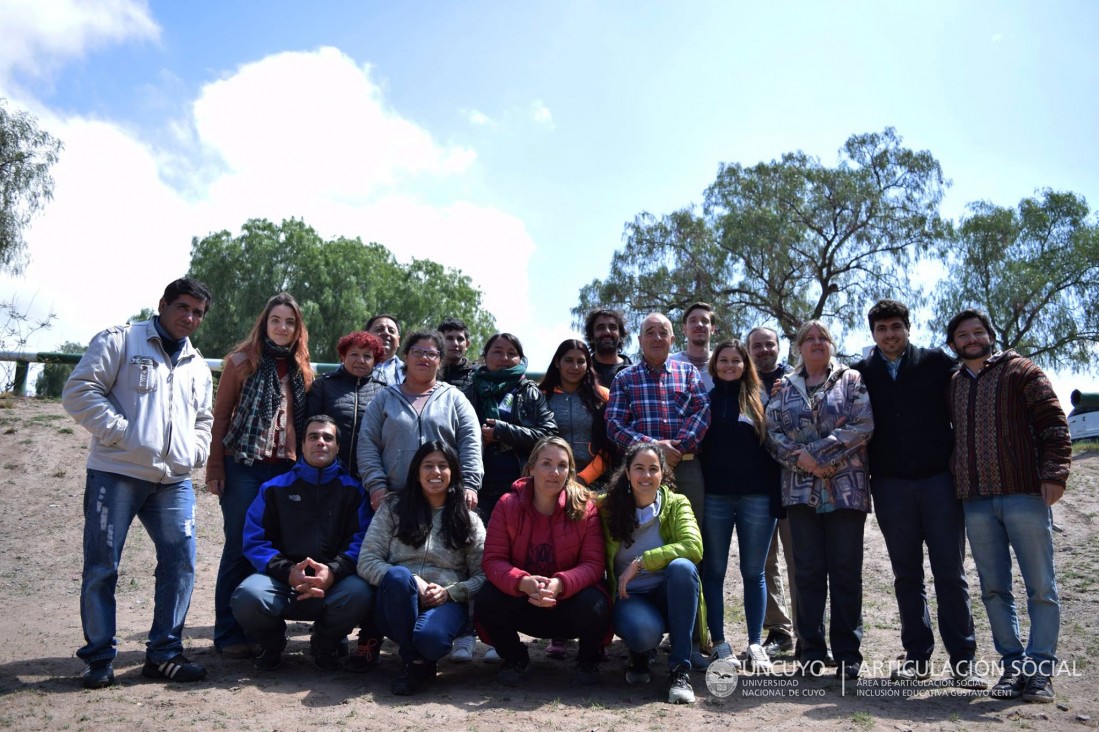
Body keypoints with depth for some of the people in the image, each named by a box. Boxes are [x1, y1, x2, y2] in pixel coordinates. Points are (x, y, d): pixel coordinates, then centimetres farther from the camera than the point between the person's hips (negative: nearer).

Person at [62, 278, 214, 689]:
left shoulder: (197, 367, 21)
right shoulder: (119, 341, 3)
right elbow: (79, 392, -6)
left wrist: (197, 451, 12)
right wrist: (120, 431, -13)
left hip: (174, 481, 5)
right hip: (116, 473, -5)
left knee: (181, 563, 1)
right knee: (102, 567, 0)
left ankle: (164, 654, 12)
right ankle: (99, 657, 14)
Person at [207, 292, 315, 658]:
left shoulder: (301, 368, 12)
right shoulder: (241, 361, 0)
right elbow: (221, 415, -1)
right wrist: (215, 469, -7)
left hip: (286, 469, 4)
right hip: (243, 466, -4)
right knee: (239, 547, 1)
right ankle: (228, 635, 11)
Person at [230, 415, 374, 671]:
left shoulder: (353, 489, 8)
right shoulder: (275, 488, 12)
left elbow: (362, 539, -5)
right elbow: (254, 540, 2)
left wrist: (333, 571, -24)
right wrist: (288, 572, -15)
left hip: (334, 581, -1)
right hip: (282, 581, 1)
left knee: (358, 594, -34)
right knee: (246, 597, -31)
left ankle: (325, 643, 3)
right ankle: (272, 642, 7)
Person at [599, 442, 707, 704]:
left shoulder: (677, 504, -3)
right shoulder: (609, 507, 1)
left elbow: (693, 547, -20)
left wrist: (640, 562, -23)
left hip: (669, 596, 1)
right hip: (629, 597, -1)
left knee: (682, 566, -33)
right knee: (644, 631, -36)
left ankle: (679, 670, -23)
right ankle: (640, 654, 6)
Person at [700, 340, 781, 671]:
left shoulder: (757, 400, 8)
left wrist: (776, 494, -3)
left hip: (756, 497, 0)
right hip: (714, 497, 0)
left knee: (753, 572, 6)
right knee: (713, 571, 4)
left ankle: (756, 645, 14)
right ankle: (719, 644, 13)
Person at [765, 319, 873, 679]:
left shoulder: (852, 380, 7)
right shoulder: (784, 387, 14)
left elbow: (863, 425, -8)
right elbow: (772, 430, 3)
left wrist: (816, 452, -13)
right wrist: (800, 459, -13)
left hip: (846, 488, -2)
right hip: (801, 489, 2)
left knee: (845, 569, 2)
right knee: (808, 569, 5)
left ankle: (847, 652, 12)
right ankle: (811, 649, 14)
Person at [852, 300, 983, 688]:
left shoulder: (936, 362, 4)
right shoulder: (861, 373, 8)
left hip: (939, 479, -1)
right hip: (890, 484, 1)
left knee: (951, 572, 2)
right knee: (906, 575, 8)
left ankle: (963, 660, 10)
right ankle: (917, 656, 17)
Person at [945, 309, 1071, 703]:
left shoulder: (1020, 371, 3)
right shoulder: (952, 386, 16)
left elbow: (1054, 423, -3)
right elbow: (948, 437, 24)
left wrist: (1054, 473, -13)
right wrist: (953, 479, 13)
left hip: (1025, 493, -4)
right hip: (976, 501, 4)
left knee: (1041, 588, 0)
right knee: (994, 589, 7)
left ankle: (1039, 669, 7)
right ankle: (1013, 664, 16)